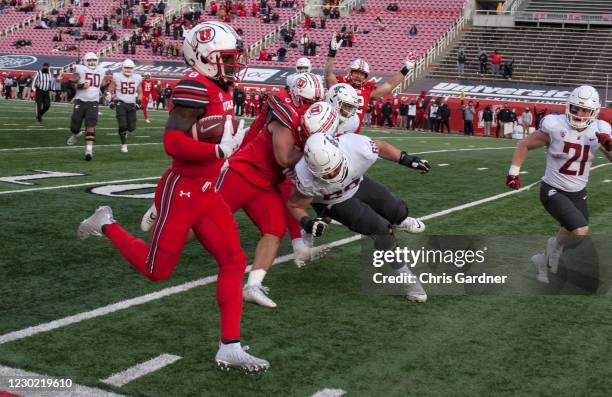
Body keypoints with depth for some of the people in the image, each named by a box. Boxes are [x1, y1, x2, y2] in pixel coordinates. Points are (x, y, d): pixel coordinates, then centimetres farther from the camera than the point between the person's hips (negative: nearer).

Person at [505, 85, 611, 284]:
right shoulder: (555, 127, -17)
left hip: (578, 194, 5)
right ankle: (555, 245, 6)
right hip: (553, 191, -5)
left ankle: (544, 260, 40)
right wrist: (514, 172, -7)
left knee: (574, 239, 13)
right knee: (580, 231, -25)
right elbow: (525, 145, -4)